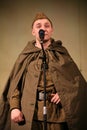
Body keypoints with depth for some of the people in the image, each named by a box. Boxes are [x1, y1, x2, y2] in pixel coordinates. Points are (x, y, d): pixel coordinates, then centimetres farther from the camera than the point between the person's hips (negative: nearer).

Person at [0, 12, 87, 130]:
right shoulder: (25, 56, 11)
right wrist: (14, 107, -8)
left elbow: (77, 79, 7)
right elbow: (14, 84, 5)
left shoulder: (61, 53, 12)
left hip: (56, 112, 0)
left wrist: (65, 92, -11)